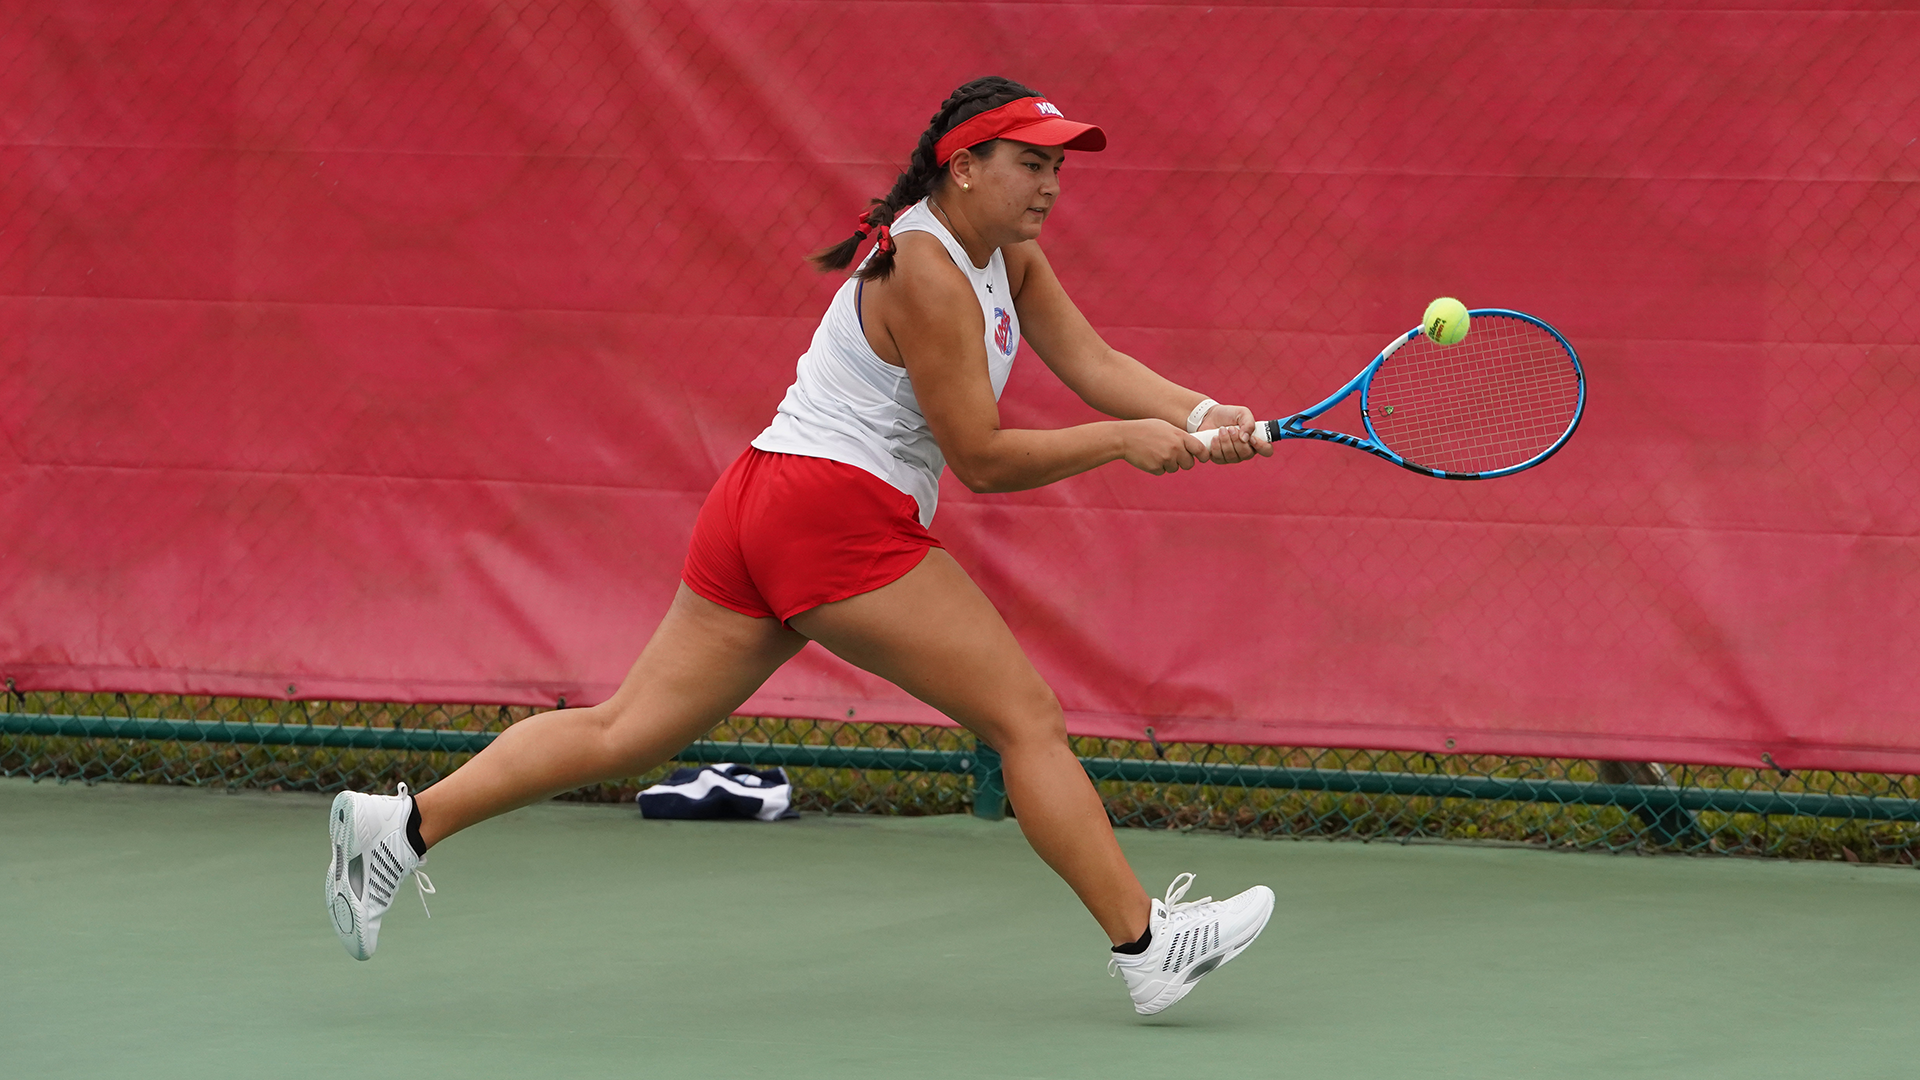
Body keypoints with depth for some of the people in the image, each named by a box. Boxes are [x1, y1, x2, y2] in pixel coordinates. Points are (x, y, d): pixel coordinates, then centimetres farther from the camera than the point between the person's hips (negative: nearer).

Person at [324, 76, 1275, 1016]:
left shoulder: (1007, 255, 15)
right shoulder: (926, 273, -15)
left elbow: (1094, 364, 8)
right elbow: (981, 458, -14)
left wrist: (1203, 417, -7)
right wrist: (1120, 442, -13)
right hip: (838, 514, -10)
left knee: (625, 732, 8)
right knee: (1026, 717, -5)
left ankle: (403, 823, 5)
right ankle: (1144, 944, -3)